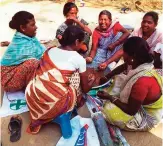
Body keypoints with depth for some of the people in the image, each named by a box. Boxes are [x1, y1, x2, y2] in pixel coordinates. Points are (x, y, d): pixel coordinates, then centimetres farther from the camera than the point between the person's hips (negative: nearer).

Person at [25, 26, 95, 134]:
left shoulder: (51, 50, 14)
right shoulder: (79, 59, 0)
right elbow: (85, 89, 11)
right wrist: (92, 79, 36)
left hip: (32, 94, 6)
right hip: (53, 101, -5)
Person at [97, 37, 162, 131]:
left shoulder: (142, 82, -38)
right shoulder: (142, 64, -13)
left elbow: (131, 110, -27)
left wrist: (110, 98, -20)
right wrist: (107, 77, 5)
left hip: (146, 117, -8)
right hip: (140, 103, 8)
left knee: (109, 109, -27)